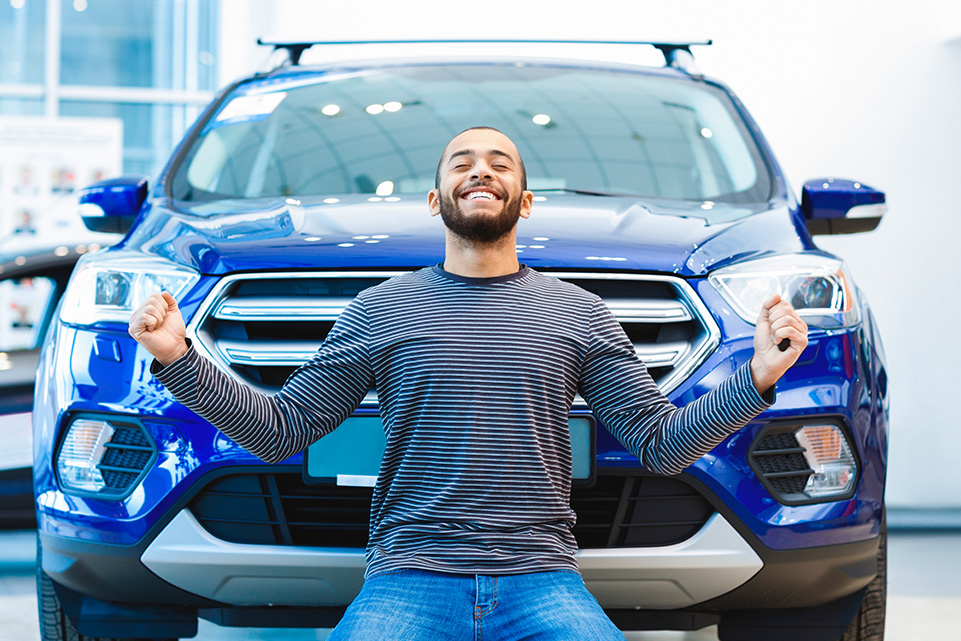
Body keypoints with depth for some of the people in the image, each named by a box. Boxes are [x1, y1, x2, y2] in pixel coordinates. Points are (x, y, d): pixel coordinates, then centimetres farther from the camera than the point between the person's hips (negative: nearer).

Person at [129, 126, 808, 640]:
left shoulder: (579, 313, 13)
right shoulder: (380, 310, 11)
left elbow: (663, 444, 10)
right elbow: (280, 432, 11)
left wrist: (757, 379, -4)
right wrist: (179, 360, -1)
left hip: (541, 578, 1)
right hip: (409, 577, -1)